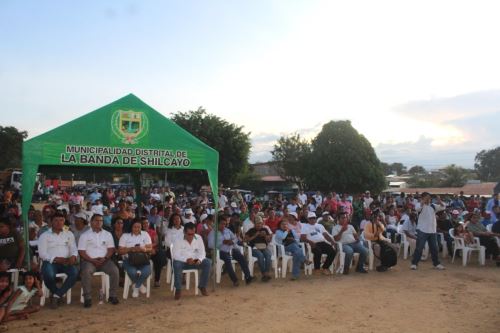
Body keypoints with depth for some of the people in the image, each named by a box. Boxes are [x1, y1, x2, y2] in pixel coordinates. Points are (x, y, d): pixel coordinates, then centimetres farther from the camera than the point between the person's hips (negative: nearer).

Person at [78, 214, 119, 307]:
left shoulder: (107, 234, 14)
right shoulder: (85, 235, 7)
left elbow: (111, 249, 8)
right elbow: (81, 251, -1)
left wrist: (104, 258, -11)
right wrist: (92, 260, -14)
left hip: (104, 260, 2)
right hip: (89, 260, -2)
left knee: (115, 270, -25)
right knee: (86, 272, -34)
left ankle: (112, 295, -13)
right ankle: (87, 297, -23)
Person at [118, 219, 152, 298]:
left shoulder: (145, 234, 7)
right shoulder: (125, 236, 2)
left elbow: (150, 249, 0)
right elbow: (120, 251, -3)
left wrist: (143, 249, -23)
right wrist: (131, 249, -19)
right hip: (129, 259, -1)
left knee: (147, 271, -29)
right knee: (132, 272, -33)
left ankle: (136, 287, 0)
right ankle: (140, 285, 2)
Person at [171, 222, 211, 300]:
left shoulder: (198, 238, -3)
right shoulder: (178, 240, -14)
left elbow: (202, 252, -3)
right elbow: (175, 255, -19)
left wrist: (199, 260, -26)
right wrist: (186, 260, -34)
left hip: (195, 261, 3)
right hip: (182, 261, -3)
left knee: (208, 262, -21)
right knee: (177, 264, -37)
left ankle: (202, 286, -4)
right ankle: (178, 289, -20)